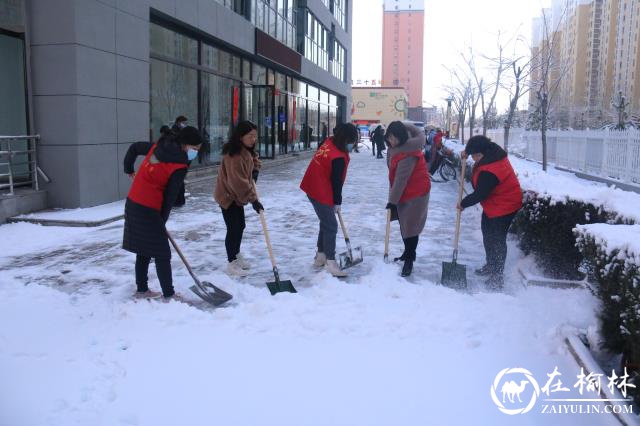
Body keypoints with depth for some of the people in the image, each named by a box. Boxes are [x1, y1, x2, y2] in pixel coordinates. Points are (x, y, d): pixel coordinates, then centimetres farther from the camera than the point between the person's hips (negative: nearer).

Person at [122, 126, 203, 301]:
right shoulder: (180, 167, -15)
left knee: (144, 250, 19)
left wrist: (129, 170, 32)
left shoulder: (158, 146, 6)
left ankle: (142, 289, 30)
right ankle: (169, 295, 6)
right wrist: (162, 221, 2)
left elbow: (134, 147, 18)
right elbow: (170, 197, -10)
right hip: (148, 210, -9)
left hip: (133, 203, 9)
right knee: (162, 254, 1)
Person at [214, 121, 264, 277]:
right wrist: (253, 199, -30)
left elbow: (254, 159, 24)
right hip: (228, 195, -9)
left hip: (237, 195, 9)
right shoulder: (234, 154, -29)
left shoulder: (247, 150, 1)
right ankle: (232, 263, 6)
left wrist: (255, 171, 3)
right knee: (233, 228, -6)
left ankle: (237, 255, 36)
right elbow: (239, 182, -32)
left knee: (240, 226, 18)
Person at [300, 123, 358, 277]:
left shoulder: (329, 142, 2)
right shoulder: (339, 157, -24)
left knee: (326, 222, 20)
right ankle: (331, 263, 0)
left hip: (313, 188, 10)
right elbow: (337, 181, -16)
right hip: (321, 193, -10)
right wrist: (337, 202, -3)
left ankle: (320, 257, 29)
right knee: (331, 226, -3)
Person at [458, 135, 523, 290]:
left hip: (503, 207, -11)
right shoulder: (494, 153, -5)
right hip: (494, 203, 11)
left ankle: (497, 276, 5)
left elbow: (479, 194, -25)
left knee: (496, 240, -6)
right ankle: (491, 266, 37)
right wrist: (467, 151, 1)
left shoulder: (489, 172, -34)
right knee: (488, 233, 21)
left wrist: (463, 203, -10)